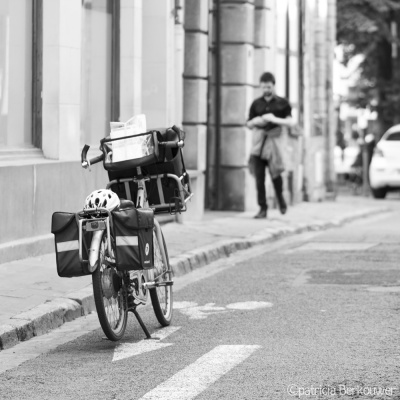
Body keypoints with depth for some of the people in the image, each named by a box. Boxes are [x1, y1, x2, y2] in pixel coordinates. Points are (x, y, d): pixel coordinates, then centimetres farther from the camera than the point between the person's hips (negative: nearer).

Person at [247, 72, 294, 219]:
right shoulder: (256, 104, 13)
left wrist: (275, 119, -15)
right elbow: (249, 124, 18)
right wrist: (255, 121, -4)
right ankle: (263, 208, 1)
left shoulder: (282, 103, 6)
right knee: (259, 177, -3)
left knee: (275, 174, -8)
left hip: (274, 141, -2)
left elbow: (290, 122, 0)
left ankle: (280, 197, 23)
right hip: (259, 142, 2)